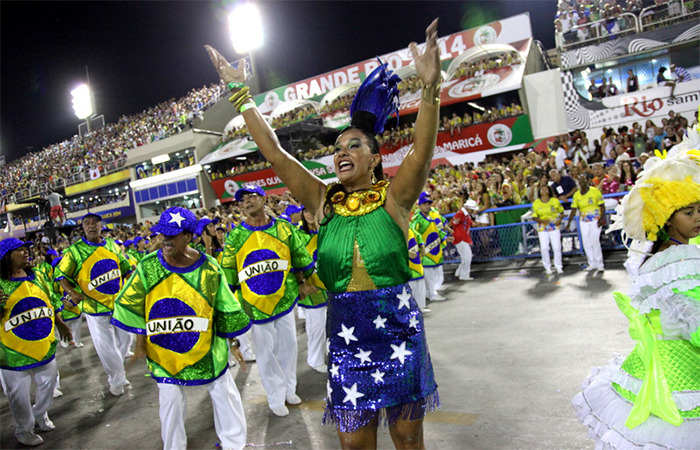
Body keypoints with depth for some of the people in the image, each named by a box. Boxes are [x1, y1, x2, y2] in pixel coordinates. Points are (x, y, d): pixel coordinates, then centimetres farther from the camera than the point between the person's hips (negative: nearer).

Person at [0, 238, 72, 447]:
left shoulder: (38, 276, 4)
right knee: (19, 394, 10)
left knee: (48, 382, 20)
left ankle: (40, 414, 46)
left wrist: (60, 324, 20)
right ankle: (24, 430, 32)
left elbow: (51, 303, 15)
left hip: (44, 345, 5)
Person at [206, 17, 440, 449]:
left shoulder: (394, 198, -6)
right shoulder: (324, 201, 1)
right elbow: (274, 152, -1)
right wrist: (241, 95, -3)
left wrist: (431, 88, -36)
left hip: (398, 329, -2)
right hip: (345, 332, 3)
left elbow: (422, 152, -23)